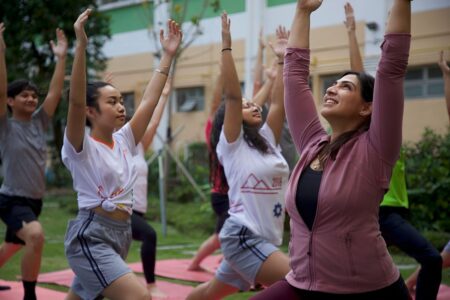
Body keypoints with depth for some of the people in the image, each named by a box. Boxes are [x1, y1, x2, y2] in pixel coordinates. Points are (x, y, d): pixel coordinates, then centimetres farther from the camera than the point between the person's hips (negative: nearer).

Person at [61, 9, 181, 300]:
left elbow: (149, 101, 9)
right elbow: (76, 101, -24)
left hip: (120, 235, 7)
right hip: (91, 236, -7)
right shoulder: (81, 147, -8)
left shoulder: (123, 141, 10)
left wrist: (168, 55, 6)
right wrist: (81, 45, -31)